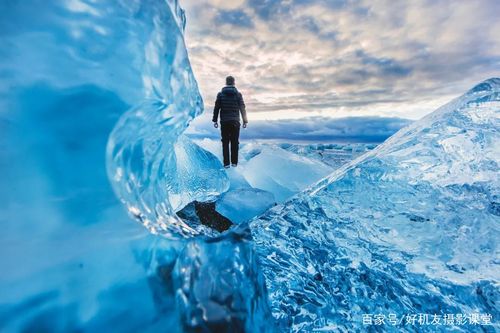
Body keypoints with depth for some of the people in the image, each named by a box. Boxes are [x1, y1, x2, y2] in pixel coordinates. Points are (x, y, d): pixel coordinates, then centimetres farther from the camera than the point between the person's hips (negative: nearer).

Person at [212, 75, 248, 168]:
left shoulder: (220, 94, 2)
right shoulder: (238, 94, 1)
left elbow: (216, 108, 1)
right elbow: (242, 108, 0)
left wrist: (215, 120, 7)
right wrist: (245, 121, 6)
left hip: (224, 122, 0)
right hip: (235, 122, 0)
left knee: (225, 143, 4)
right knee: (235, 142, 6)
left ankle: (226, 163, 3)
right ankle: (234, 162, 9)